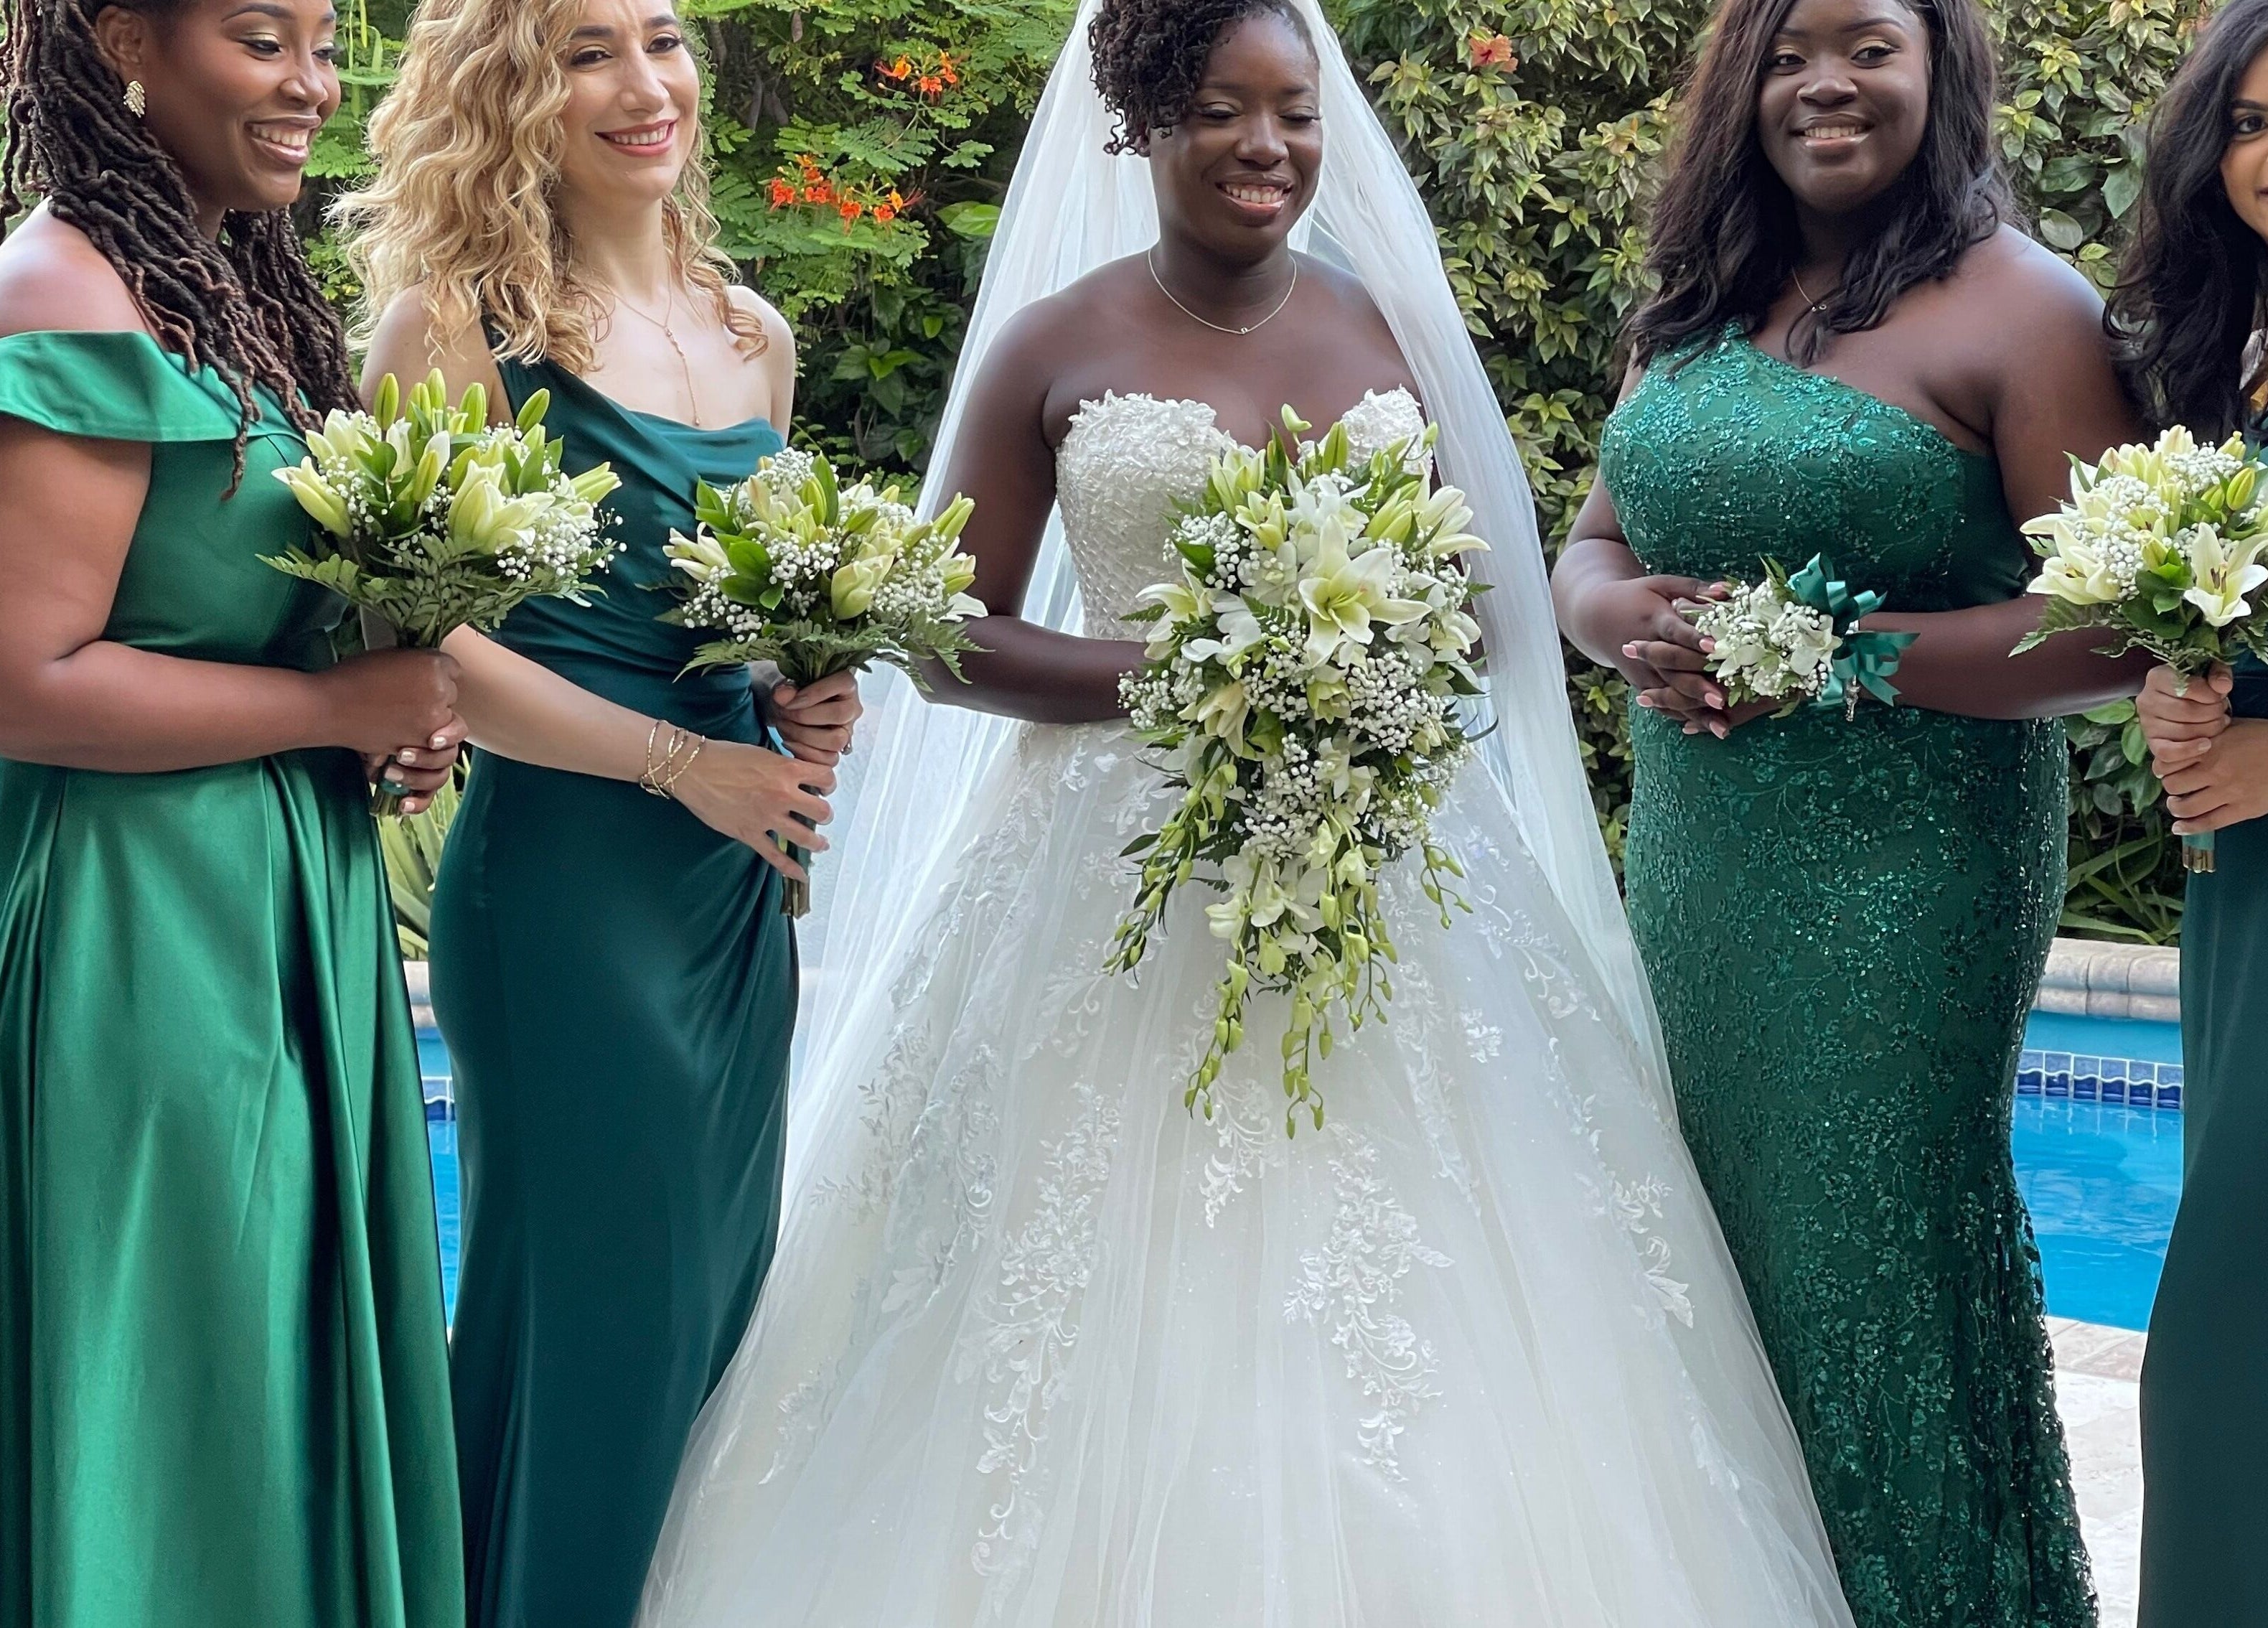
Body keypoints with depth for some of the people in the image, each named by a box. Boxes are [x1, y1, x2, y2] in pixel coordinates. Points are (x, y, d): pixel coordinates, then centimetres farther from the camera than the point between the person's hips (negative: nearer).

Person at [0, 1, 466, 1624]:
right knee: (170, 1414, 3)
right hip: (147, 931, -9)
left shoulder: (243, 286, 13)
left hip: (291, 910, 9)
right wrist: (342, 708, -15)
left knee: (288, 1357, 17)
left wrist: (404, 718, 7)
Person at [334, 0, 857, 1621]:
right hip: (566, 871, -6)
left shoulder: (752, 333, 11)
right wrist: (678, 759, -15)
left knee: (718, 1288, 14)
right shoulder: (461, 317, -8)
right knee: (593, 1304, 3)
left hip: (741, 878, 7)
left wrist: (809, 700, 2)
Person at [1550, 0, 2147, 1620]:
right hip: (1692, 859, 6)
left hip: (1907, 870, -6)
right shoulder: (1696, 310, 12)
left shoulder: (2017, 307, -9)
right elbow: (1592, 546, 16)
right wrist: (1631, 617, -8)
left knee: (1865, 1244, 1)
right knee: (1711, 1229, 13)